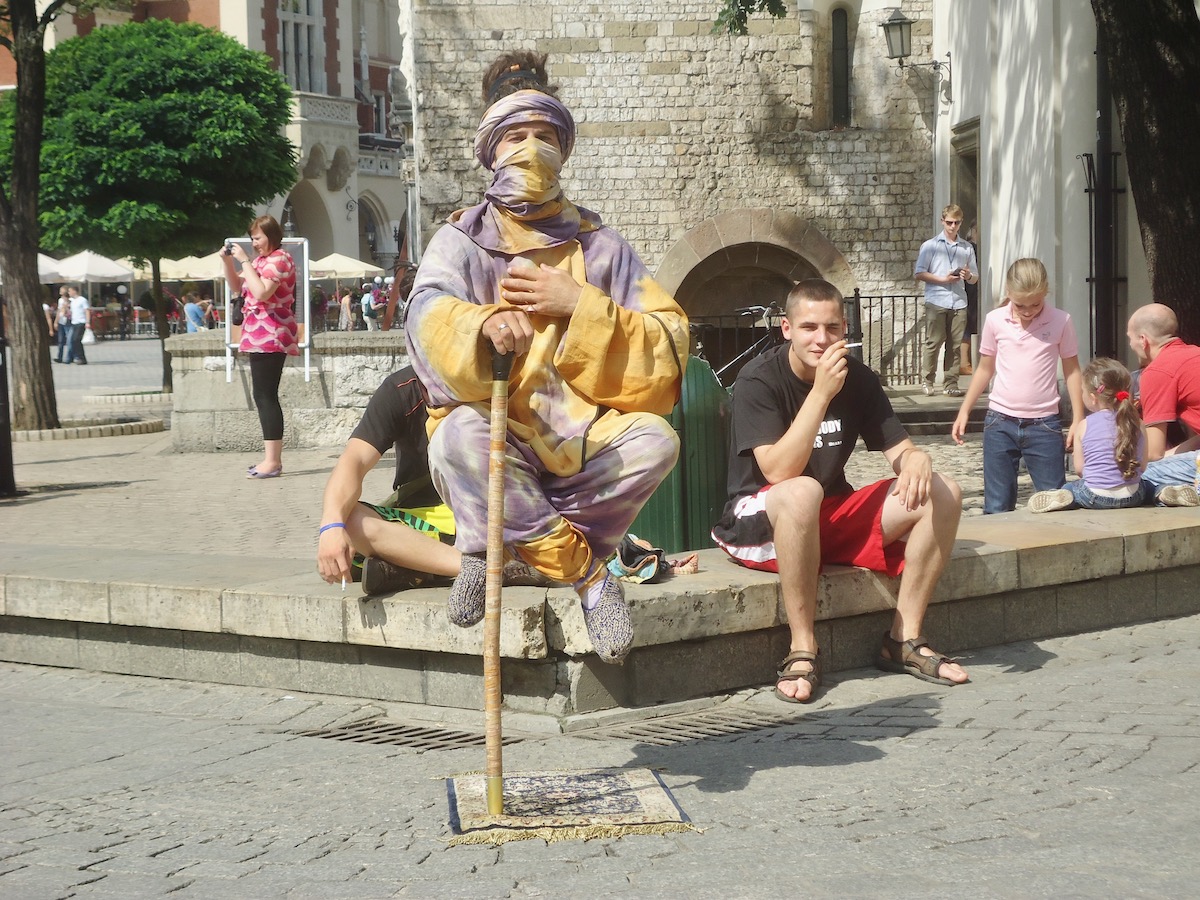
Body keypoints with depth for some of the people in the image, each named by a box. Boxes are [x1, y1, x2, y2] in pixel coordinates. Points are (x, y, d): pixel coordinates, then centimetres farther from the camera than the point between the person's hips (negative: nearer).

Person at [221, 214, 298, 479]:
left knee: (266, 397, -12)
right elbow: (237, 286, 26)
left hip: (270, 337, -10)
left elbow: (261, 293, -24)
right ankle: (272, 458, 14)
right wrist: (228, 262, 10)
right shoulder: (262, 259, 19)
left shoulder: (280, 259, -11)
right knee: (264, 397, 11)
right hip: (260, 337, 10)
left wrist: (244, 261, -18)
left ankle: (272, 462, -13)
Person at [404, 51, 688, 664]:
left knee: (654, 439, -28)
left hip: (584, 451, 2)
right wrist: (485, 324, -45)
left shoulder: (599, 245, 8)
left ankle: (491, 548, -15)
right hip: (500, 452, -2)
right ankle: (586, 574, -21)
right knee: (459, 434, -35)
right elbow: (428, 319, -21)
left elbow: (667, 354, -3)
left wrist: (578, 306, -16)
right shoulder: (460, 241, 2)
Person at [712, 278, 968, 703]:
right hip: (759, 521, -6)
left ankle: (904, 640, -7)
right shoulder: (759, 379, -17)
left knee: (943, 493, -10)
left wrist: (915, 459, -26)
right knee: (802, 492, -41)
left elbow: (899, 449, -1)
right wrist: (821, 392, -31)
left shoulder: (858, 379, 1)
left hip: (834, 517, 6)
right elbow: (779, 471, -27)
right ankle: (802, 651, -31)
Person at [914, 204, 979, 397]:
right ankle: (928, 381, 5)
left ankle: (951, 384, 5)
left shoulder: (967, 248, 15)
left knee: (955, 345, 2)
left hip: (959, 302, 3)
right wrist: (943, 279, -9)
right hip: (936, 301, -3)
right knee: (933, 343, -4)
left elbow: (975, 279, 19)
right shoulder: (931, 246, 6)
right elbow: (918, 274, 0)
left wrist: (969, 276, -5)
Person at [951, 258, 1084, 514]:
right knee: (997, 507, 4)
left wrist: (1078, 420, 0)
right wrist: (964, 411, 10)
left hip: (1044, 424, -1)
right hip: (1000, 423, 2)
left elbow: (1071, 370, 4)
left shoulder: (1061, 321, -4)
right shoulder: (995, 320, 0)